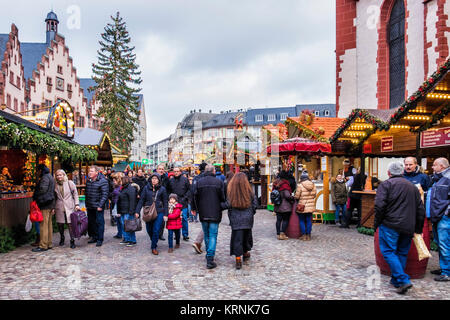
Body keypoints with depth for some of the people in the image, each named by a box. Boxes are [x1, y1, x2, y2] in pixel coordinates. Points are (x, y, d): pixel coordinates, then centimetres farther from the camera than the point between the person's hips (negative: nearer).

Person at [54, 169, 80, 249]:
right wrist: (53, 208, 9)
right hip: (59, 207, 3)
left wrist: (77, 204, -5)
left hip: (69, 207, -3)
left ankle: (72, 241, 0)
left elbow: (75, 194, 3)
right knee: (60, 224, 6)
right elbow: (54, 197, 14)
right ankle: (62, 238, 29)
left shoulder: (70, 183, 2)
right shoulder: (55, 185, 8)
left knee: (70, 224, -7)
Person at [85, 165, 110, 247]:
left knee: (99, 222, -2)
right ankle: (94, 237, 27)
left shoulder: (103, 181, -12)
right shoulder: (88, 181, 10)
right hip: (89, 207, 7)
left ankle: (100, 239, 7)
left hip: (98, 207, -7)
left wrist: (100, 205, -18)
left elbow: (105, 194, -15)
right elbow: (87, 193, 18)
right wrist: (86, 204, 15)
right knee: (91, 222, 14)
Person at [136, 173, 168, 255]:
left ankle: (154, 247, 8)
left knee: (156, 230, -7)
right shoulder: (146, 188, 3)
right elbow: (141, 200, 5)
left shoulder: (162, 189, 2)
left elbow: (165, 202, 5)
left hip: (159, 212, -2)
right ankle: (153, 241, 39)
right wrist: (137, 211, -1)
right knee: (149, 230, 10)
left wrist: (165, 214, 1)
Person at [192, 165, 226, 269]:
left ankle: (208, 255, 29)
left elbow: (195, 197, 6)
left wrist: (195, 209, 18)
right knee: (213, 236, 0)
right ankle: (210, 259, -7)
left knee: (206, 235, 17)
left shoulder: (199, 182, 0)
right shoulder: (218, 182, -6)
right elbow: (223, 197, -4)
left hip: (203, 214, 3)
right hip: (215, 214, -3)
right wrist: (223, 207, 13)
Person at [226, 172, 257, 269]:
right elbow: (255, 204, 0)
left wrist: (231, 216, 5)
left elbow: (228, 205, -6)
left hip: (235, 219, -1)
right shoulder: (249, 190, -4)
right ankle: (245, 253, 36)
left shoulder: (231, 191, -6)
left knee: (237, 237, 1)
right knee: (246, 235, 19)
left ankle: (238, 259, -5)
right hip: (247, 218, 1)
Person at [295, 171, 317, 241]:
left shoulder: (300, 185, -15)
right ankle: (308, 235, 17)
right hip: (311, 206, 4)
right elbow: (315, 195, 9)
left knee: (302, 221, 8)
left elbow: (297, 196, -10)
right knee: (309, 221, 11)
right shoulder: (313, 185, 0)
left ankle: (304, 235, 11)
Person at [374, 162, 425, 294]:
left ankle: (403, 280, -11)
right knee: (402, 253, 14)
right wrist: (418, 229, 22)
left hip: (390, 225, -6)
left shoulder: (386, 184, -4)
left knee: (388, 252, -1)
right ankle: (396, 280, 21)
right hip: (408, 227, 6)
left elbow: (379, 205, -14)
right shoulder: (413, 187, 15)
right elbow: (421, 210, 16)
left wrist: (377, 223, -3)